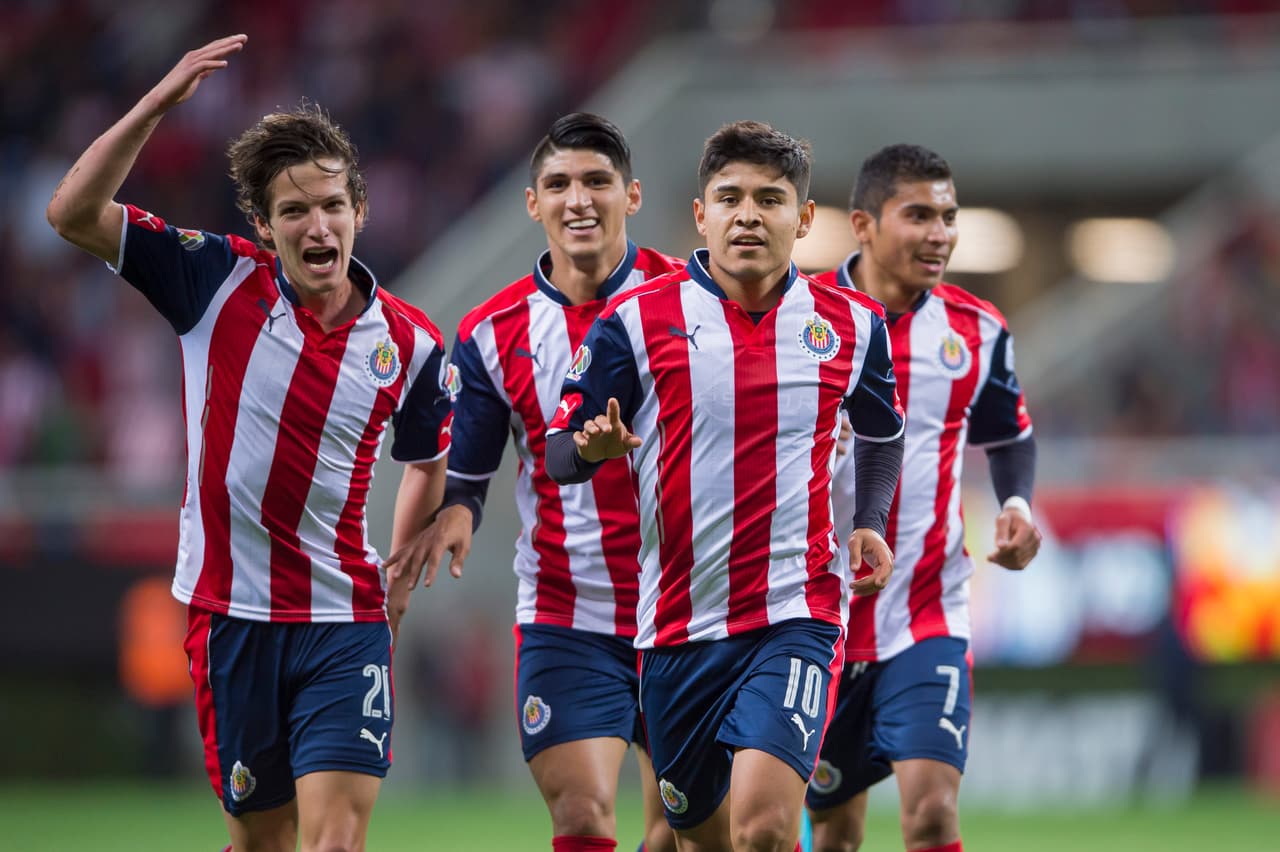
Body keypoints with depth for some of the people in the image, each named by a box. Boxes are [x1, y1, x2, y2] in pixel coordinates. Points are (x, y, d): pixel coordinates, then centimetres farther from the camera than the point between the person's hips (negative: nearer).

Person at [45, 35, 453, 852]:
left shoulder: (411, 343, 0)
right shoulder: (221, 282, -4)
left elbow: (429, 461, 20)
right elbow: (74, 213, -11)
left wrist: (407, 559, 8)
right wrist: (156, 105, -20)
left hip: (344, 618, 0)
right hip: (230, 615, 0)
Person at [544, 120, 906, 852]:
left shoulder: (852, 325, 4)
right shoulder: (636, 321, -2)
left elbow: (884, 434, 24)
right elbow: (559, 455, 0)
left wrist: (871, 523, 10)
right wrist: (593, 447, -21)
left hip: (798, 615, -1)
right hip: (679, 625, 1)